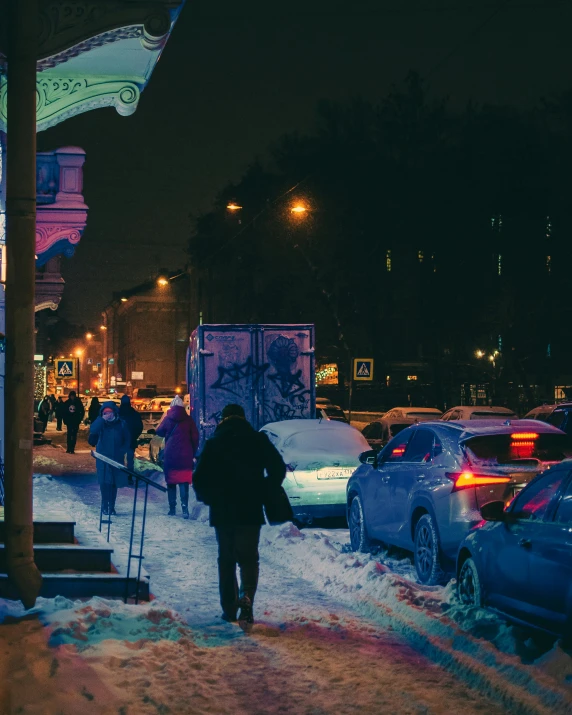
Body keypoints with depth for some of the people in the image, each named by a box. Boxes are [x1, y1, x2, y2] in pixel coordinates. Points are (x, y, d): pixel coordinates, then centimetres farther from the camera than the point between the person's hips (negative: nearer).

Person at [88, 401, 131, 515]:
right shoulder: (100, 424, 1)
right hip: (103, 457, -1)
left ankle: (111, 506, 12)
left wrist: (122, 451, -6)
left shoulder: (121, 424, 1)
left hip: (116, 458, 1)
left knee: (114, 482, 4)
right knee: (104, 482, -9)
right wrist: (102, 419, -23)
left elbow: (127, 439, 6)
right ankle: (105, 505, -2)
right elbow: (92, 430, -18)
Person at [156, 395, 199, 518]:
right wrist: (193, 453, 10)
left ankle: (172, 508, 8)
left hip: (170, 456, 0)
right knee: (184, 482, 0)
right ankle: (185, 508, -12)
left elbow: (159, 432, 12)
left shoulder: (168, 419, -1)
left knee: (171, 482, 10)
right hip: (185, 457, 0)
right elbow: (195, 438, 2)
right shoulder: (188, 419, 0)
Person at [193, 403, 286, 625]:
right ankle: (246, 597, -20)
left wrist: (208, 498, 15)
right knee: (248, 558, 5)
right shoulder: (258, 440, 0)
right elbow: (278, 469, -1)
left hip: (222, 512, 1)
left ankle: (229, 608, 10)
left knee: (226, 559, 13)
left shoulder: (213, 444, -1)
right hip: (250, 512, 0)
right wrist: (265, 494, 11)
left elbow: (199, 479, -3)